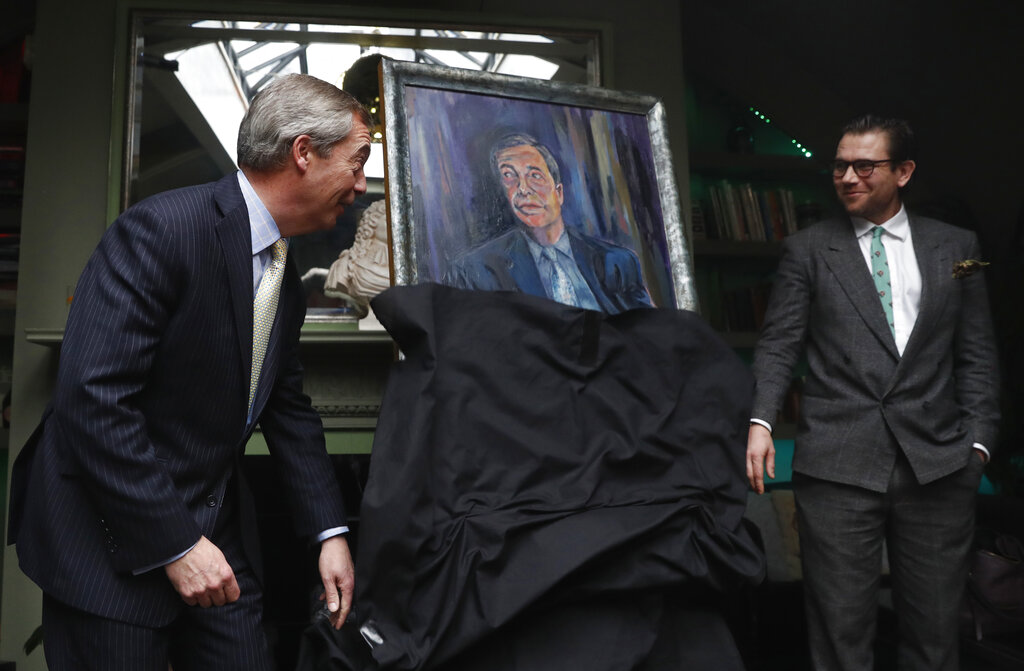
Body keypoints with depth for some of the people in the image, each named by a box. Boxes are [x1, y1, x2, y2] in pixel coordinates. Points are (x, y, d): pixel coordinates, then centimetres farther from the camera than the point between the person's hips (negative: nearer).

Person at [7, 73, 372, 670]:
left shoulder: (288, 279, 6)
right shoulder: (160, 229, -20)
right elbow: (92, 401, -26)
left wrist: (329, 532, 4)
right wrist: (175, 544, -22)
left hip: (214, 532, 8)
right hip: (110, 542, -7)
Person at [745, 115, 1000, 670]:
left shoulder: (955, 246, 12)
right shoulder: (807, 249, 6)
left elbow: (976, 354, 12)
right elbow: (777, 345, 1)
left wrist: (978, 439, 3)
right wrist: (760, 420, -13)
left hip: (938, 465, 2)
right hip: (837, 463, -2)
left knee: (934, 625, 11)